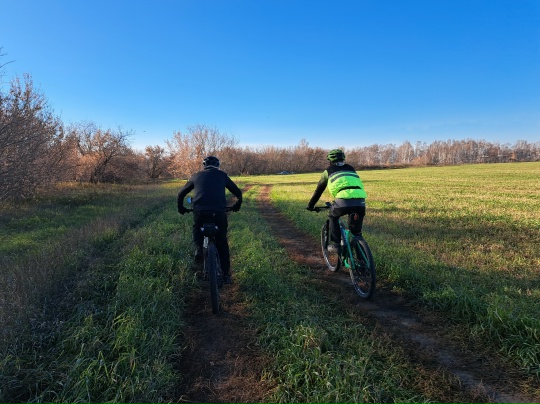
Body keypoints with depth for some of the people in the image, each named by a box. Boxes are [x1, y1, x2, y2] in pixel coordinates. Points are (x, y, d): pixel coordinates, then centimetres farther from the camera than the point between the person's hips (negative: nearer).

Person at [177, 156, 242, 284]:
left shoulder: (197, 176, 21)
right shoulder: (222, 175, 19)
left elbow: (181, 193, 27)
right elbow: (238, 192, 22)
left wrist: (181, 208, 42)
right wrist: (237, 206, 39)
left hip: (200, 211, 1)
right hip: (219, 211, -1)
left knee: (197, 229, 34)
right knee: (222, 243, 17)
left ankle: (198, 249, 9)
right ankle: (226, 274, 19)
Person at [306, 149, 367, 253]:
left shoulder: (329, 171, 23)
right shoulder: (350, 168, 33)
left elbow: (319, 190, 30)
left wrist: (310, 205, 41)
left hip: (344, 200, -3)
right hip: (360, 201, 3)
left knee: (333, 216, 27)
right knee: (356, 231, 19)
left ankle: (335, 245, 20)